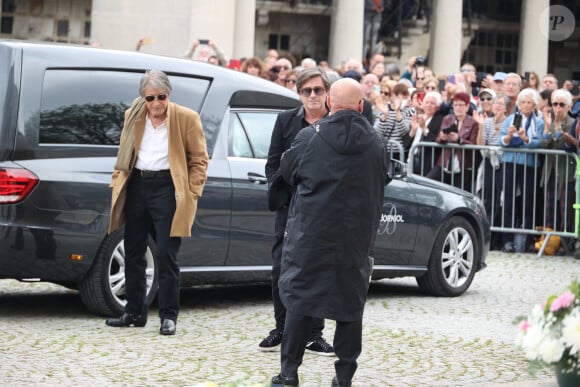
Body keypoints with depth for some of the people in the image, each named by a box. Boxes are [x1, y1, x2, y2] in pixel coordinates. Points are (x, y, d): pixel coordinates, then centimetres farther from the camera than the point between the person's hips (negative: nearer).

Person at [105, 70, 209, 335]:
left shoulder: (187, 119, -5)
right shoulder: (133, 117, 8)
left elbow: (199, 159, -1)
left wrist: (191, 193, -8)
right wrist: (118, 183, 9)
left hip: (167, 188, -5)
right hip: (137, 186, 5)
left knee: (165, 255, -6)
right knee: (133, 253, 10)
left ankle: (168, 316, 3)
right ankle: (135, 312, 20)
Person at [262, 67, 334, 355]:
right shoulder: (286, 121, 5)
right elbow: (273, 164, 7)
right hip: (289, 209, 2)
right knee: (281, 270, 2)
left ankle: (313, 335, 11)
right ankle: (281, 329, 16)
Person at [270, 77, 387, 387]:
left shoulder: (310, 137, -7)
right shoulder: (374, 143, -1)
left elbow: (287, 171, 9)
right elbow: (380, 183, 11)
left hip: (311, 232, -1)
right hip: (357, 235, 1)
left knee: (301, 295, 5)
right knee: (351, 302, 9)